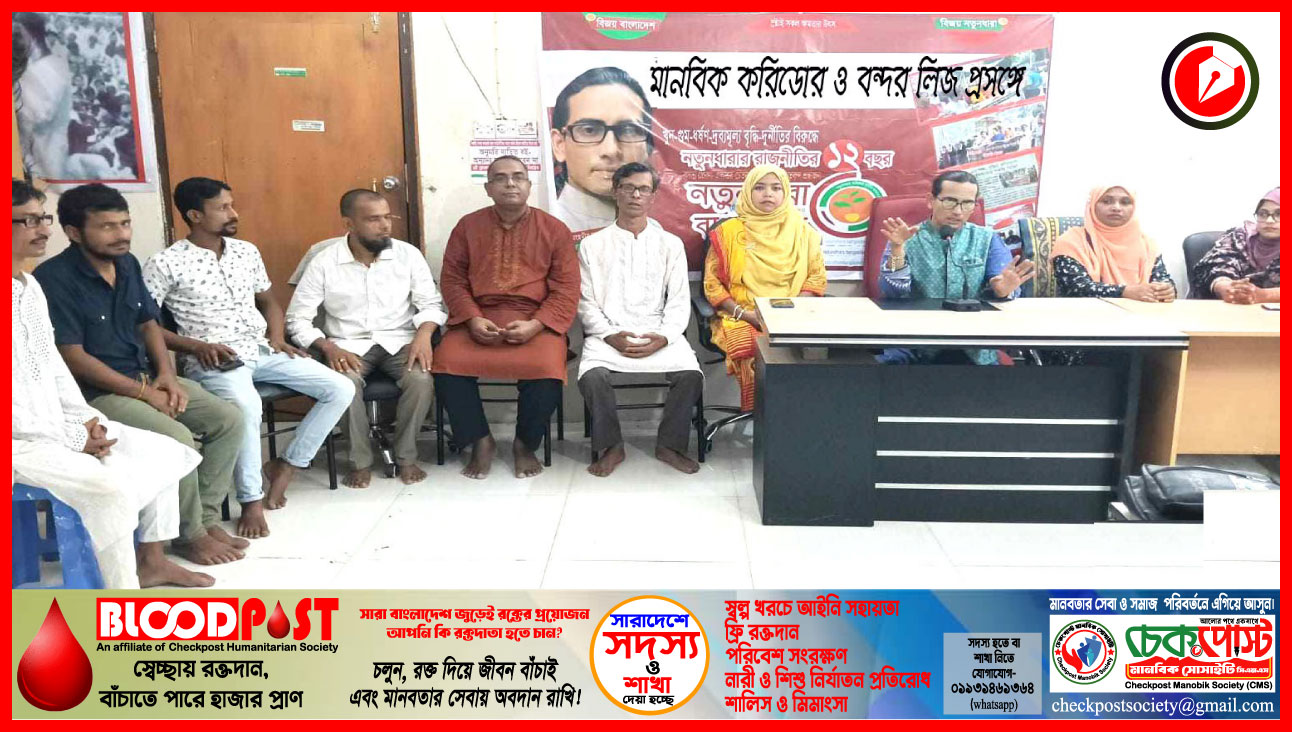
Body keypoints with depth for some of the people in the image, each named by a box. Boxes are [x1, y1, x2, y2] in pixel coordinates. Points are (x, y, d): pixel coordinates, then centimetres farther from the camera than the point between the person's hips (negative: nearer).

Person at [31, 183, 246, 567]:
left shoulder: (127, 263, 6)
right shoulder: (53, 279, -17)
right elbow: (73, 358, -19)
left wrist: (166, 375, -3)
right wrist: (145, 393, -18)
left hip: (145, 377, 8)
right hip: (94, 392, -7)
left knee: (229, 419, -8)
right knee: (177, 438, -28)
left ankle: (206, 516, 3)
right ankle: (189, 534, -7)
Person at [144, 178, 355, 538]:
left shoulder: (247, 251, 12)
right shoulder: (165, 264, -5)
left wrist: (277, 338, 5)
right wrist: (196, 346, -16)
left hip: (262, 349, 6)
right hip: (214, 359, -6)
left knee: (341, 389, -8)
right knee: (246, 406, -39)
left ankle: (285, 465, 3)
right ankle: (251, 501, -20)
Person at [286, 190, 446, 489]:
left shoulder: (408, 254, -1)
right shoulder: (323, 262, -4)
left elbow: (432, 303, 3)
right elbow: (297, 319, -2)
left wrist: (424, 333, -19)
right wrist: (328, 347, -19)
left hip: (399, 341, 1)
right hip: (349, 345, -1)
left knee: (421, 379, -30)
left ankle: (406, 456, -8)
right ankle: (361, 461, -11)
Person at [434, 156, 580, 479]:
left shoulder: (555, 229, 5)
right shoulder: (467, 226, 10)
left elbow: (567, 289, 0)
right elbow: (452, 279, 7)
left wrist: (534, 325, -15)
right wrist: (472, 319, -11)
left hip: (535, 321, -1)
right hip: (477, 318, 2)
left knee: (547, 370, -30)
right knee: (446, 366, -25)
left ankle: (526, 444, -2)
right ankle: (481, 441, -1)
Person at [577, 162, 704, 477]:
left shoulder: (670, 244, 12)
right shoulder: (592, 245, 10)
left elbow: (679, 301, 7)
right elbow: (586, 302, 5)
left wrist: (663, 338, -12)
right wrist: (610, 336, -11)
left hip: (659, 336, 1)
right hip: (608, 335, -1)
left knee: (691, 375, -26)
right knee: (592, 377, -30)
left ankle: (669, 444, -2)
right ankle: (611, 447, -6)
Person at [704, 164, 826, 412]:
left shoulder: (801, 231, 13)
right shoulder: (729, 232, 8)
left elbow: (816, 277, 9)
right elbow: (712, 283, 4)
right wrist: (744, 313, -10)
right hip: (741, 319, -1)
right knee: (752, 348, -34)